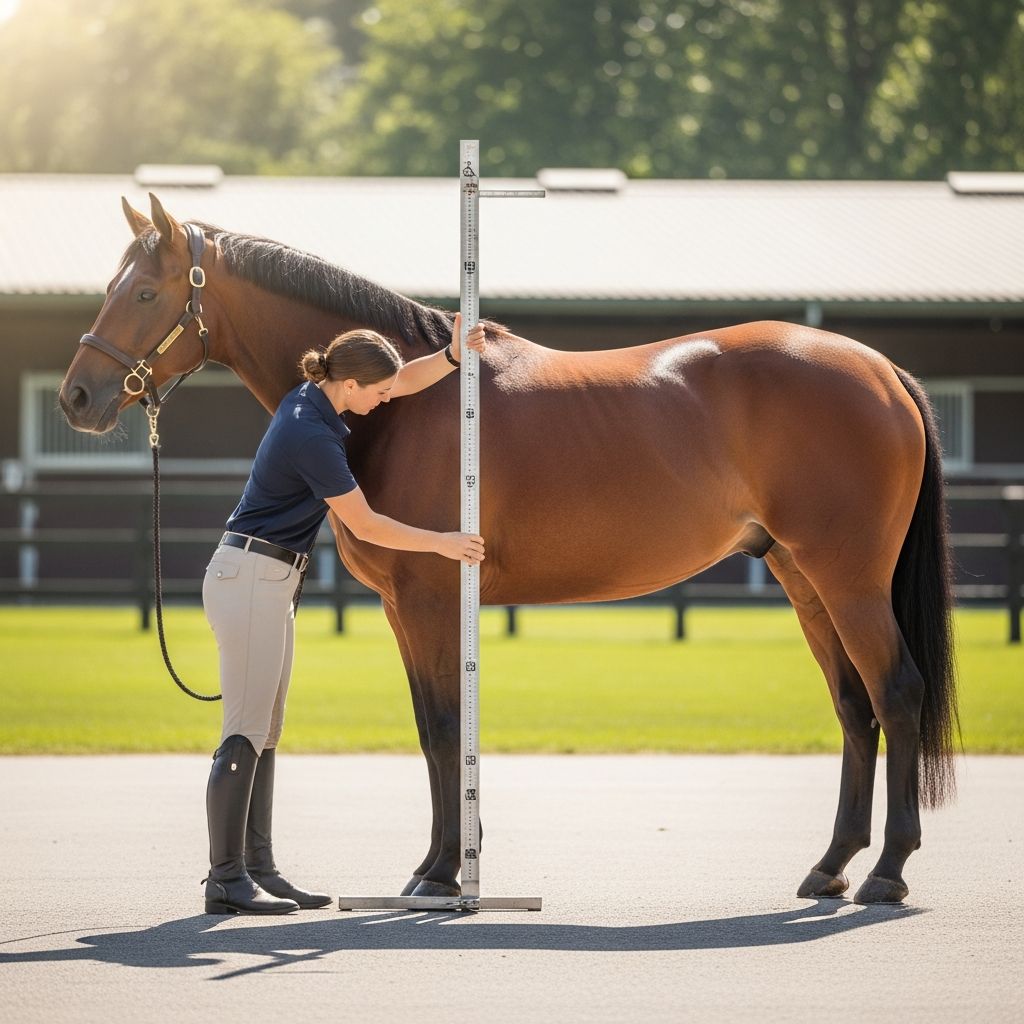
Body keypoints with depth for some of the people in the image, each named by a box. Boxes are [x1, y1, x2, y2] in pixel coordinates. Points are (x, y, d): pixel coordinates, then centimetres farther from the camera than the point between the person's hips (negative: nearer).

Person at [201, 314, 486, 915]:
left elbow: (406, 382, 20)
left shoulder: (317, 398, 6)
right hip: (251, 579, -10)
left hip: (271, 582, 10)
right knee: (245, 734, -10)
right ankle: (226, 880, -10)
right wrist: (441, 544, -3)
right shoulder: (311, 435, -21)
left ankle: (258, 869, 12)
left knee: (265, 735, 10)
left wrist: (455, 355, 3)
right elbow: (366, 526, -13)